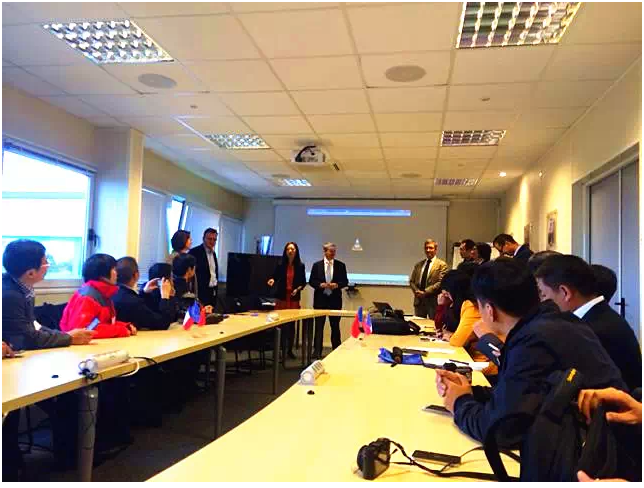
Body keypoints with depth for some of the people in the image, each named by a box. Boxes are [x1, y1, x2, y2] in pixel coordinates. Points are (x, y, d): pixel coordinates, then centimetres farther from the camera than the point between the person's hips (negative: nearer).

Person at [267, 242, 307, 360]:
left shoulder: (300, 266, 3)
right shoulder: (280, 265, 0)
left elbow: (303, 282, 8)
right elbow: (275, 277, 5)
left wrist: (298, 289, -9)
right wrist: (272, 280, -17)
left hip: (294, 298, 1)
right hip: (282, 297, -1)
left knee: (291, 324, 5)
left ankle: (290, 350, 14)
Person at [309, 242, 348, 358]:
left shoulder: (340, 265, 4)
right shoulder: (317, 265, 3)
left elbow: (345, 281, 4)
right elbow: (311, 281, 3)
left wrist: (337, 285, -15)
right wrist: (320, 285, -15)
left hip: (335, 300, 1)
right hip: (320, 300, 0)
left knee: (335, 326, 9)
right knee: (319, 326, 2)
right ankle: (317, 351, 8)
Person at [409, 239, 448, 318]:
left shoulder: (442, 265, -1)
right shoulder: (418, 265, 16)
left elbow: (441, 282, -11)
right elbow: (411, 281, 13)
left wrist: (426, 292, -15)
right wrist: (417, 291, -6)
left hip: (433, 302, -5)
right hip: (419, 301, 5)